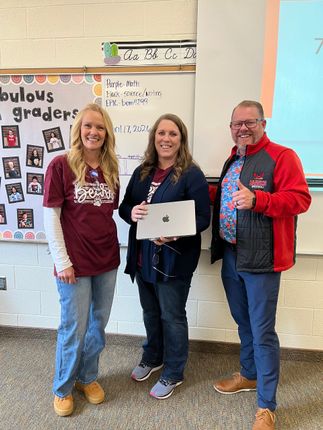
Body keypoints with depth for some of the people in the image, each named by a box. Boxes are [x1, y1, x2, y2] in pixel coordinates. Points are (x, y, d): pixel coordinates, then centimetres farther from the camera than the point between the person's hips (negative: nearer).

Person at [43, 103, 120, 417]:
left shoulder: (110, 168, 6)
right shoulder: (61, 164, -9)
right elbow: (50, 216, -10)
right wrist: (62, 261, -13)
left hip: (107, 259, 5)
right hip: (75, 261, -5)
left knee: (98, 324, 18)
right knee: (74, 328, 9)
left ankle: (88, 377, 42)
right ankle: (62, 387, 35)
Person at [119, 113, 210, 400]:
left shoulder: (191, 175, -11)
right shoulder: (142, 172, 8)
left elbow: (203, 218, -14)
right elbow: (124, 207, 10)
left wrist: (175, 234, -30)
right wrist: (132, 212, -14)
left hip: (174, 258, -6)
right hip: (143, 256, 6)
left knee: (172, 317, 10)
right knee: (150, 312, 22)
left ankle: (173, 374, 33)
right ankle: (153, 357, 47)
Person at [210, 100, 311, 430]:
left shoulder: (282, 156, -9)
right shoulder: (232, 161, 15)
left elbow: (300, 199, -18)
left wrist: (256, 199, -30)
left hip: (260, 258, -7)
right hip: (230, 256, 8)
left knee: (262, 332, 2)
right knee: (244, 323, 21)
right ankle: (249, 375, 43)